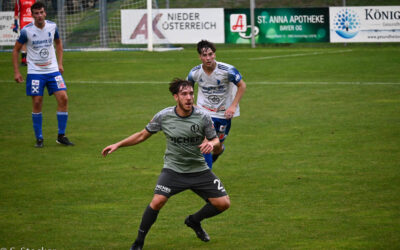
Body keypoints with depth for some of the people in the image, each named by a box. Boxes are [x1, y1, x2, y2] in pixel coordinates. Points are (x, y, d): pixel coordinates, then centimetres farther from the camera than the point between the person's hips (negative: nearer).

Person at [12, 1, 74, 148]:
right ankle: (39, 138, 7)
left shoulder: (52, 26, -1)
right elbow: (16, 50, 2)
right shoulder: (27, 31, -9)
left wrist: (60, 63, 11)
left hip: (53, 70, 3)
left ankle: (61, 136, 1)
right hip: (35, 71, -3)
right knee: (37, 103, -5)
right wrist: (16, 72, -4)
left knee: (63, 98, -9)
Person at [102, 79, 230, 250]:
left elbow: (215, 140, 2)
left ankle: (194, 221, 28)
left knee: (223, 203, -2)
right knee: (157, 201, -25)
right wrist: (118, 145, 2)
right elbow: (143, 135, 6)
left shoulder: (203, 117, -10)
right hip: (173, 170, -2)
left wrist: (211, 144, -23)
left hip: (199, 170, 2)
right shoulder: (163, 116, -9)